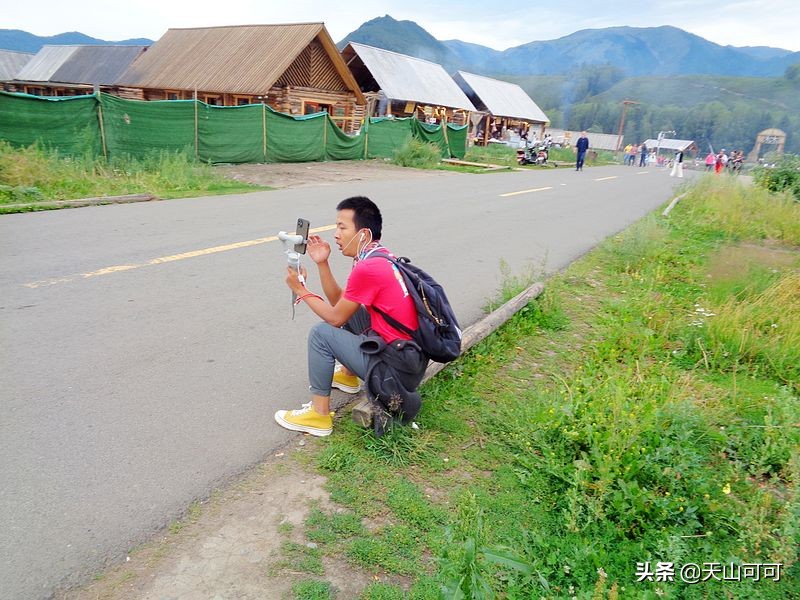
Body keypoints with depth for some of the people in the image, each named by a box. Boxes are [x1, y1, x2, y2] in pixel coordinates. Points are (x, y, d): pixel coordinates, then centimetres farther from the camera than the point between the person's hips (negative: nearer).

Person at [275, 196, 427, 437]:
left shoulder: (368, 268, -21)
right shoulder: (381, 256, 8)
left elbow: (335, 317, -9)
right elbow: (338, 301, 12)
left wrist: (300, 290, 2)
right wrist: (322, 262, 3)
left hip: (397, 369, -9)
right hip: (413, 355, 9)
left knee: (321, 333, -8)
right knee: (348, 310, 21)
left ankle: (319, 415, 2)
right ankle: (349, 376, 36)